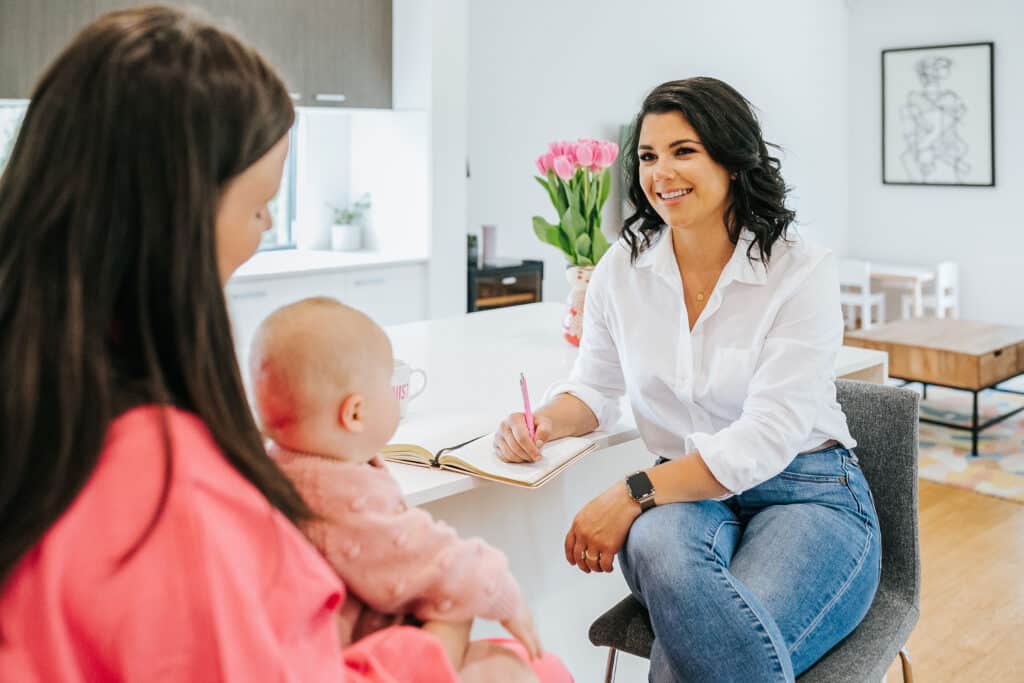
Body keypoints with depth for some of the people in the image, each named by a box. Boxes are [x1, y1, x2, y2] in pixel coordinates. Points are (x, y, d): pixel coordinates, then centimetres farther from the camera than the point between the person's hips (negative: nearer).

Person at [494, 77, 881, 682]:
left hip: (808, 494, -3)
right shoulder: (623, 268, 3)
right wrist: (543, 423, -10)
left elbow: (768, 435, -18)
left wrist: (634, 493, -25)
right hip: (688, 497, 3)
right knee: (659, 547, -36)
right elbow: (596, 389, 14)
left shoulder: (802, 270, -11)